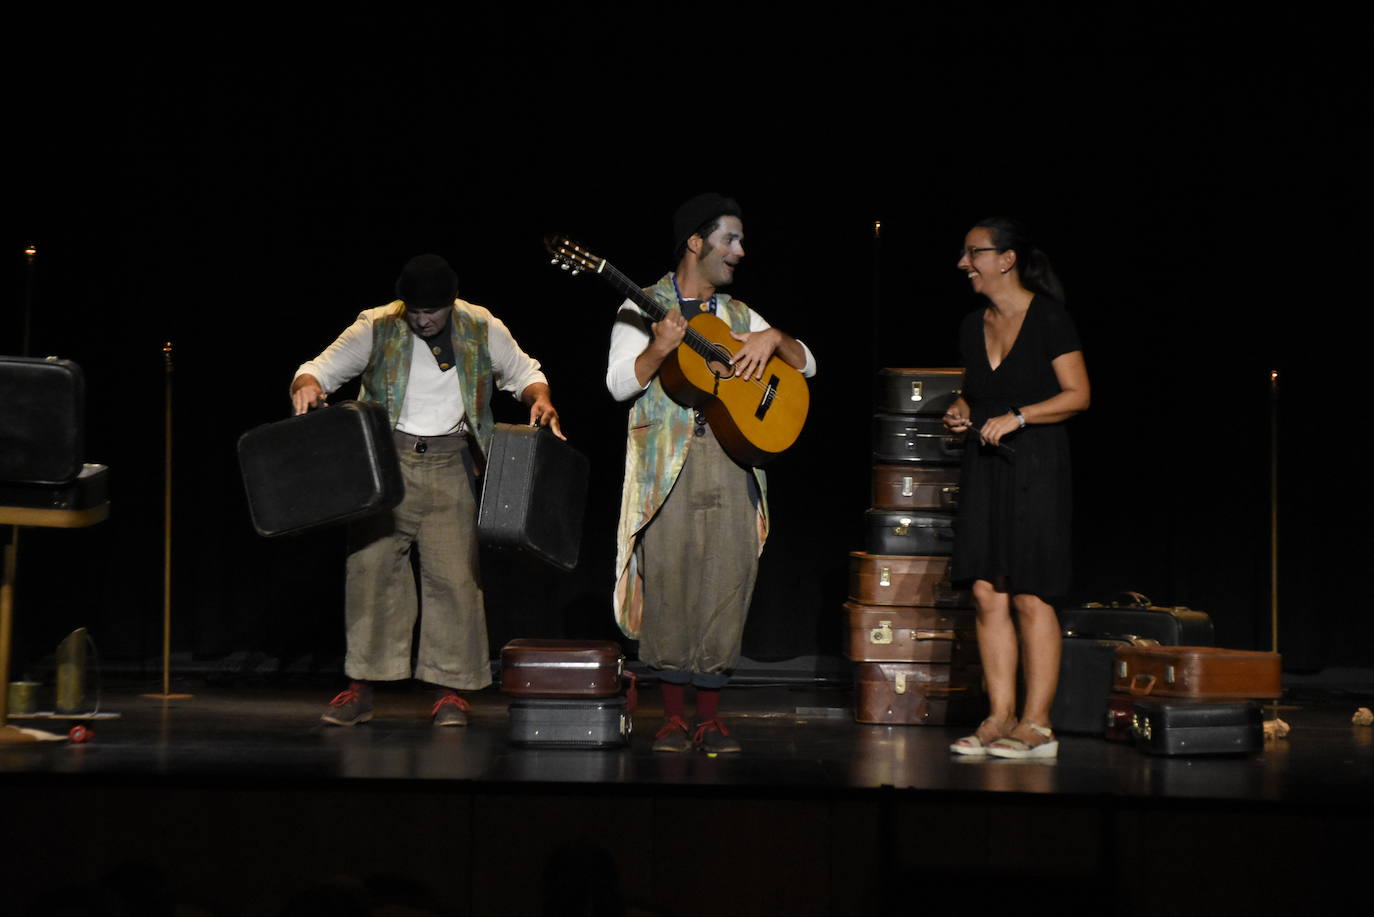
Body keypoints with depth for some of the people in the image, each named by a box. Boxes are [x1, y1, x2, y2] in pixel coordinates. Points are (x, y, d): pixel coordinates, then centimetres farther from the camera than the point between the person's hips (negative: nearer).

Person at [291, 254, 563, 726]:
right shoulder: (376, 328, -1)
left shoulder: (481, 329, 4)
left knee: (453, 574, -5)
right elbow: (322, 367, -2)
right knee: (371, 567, -3)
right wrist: (307, 385, -26)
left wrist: (540, 399, -5)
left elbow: (524, 371, 16)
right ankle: (360, 688, 5)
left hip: (450, 465, 0)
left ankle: (450, 690, 4)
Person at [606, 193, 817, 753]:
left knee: (725, 585, -3)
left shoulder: (738, 315, 20)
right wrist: (660, 348, -19)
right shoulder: (644, 308, 7)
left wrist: (773, 338, -2)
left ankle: (710, 718, 4)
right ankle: (674, 717, 4)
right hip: (666, 463, -3)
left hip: (730, 460, 3)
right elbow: (619, 384, -3)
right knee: (669, 586, -6)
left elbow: (806, 364, 17)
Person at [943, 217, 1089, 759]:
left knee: (1030, 598, -6)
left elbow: (1078, 395, -9)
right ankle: (1001, 718, 8)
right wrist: (961, 412, 4)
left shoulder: (1048, 318, -7)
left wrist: (1016, 417, -17)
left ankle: (1036, 726, 0)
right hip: (985, 466, 7)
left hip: (1035, 466, -6)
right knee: (987, 593, 2)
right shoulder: (973, 325, 13)